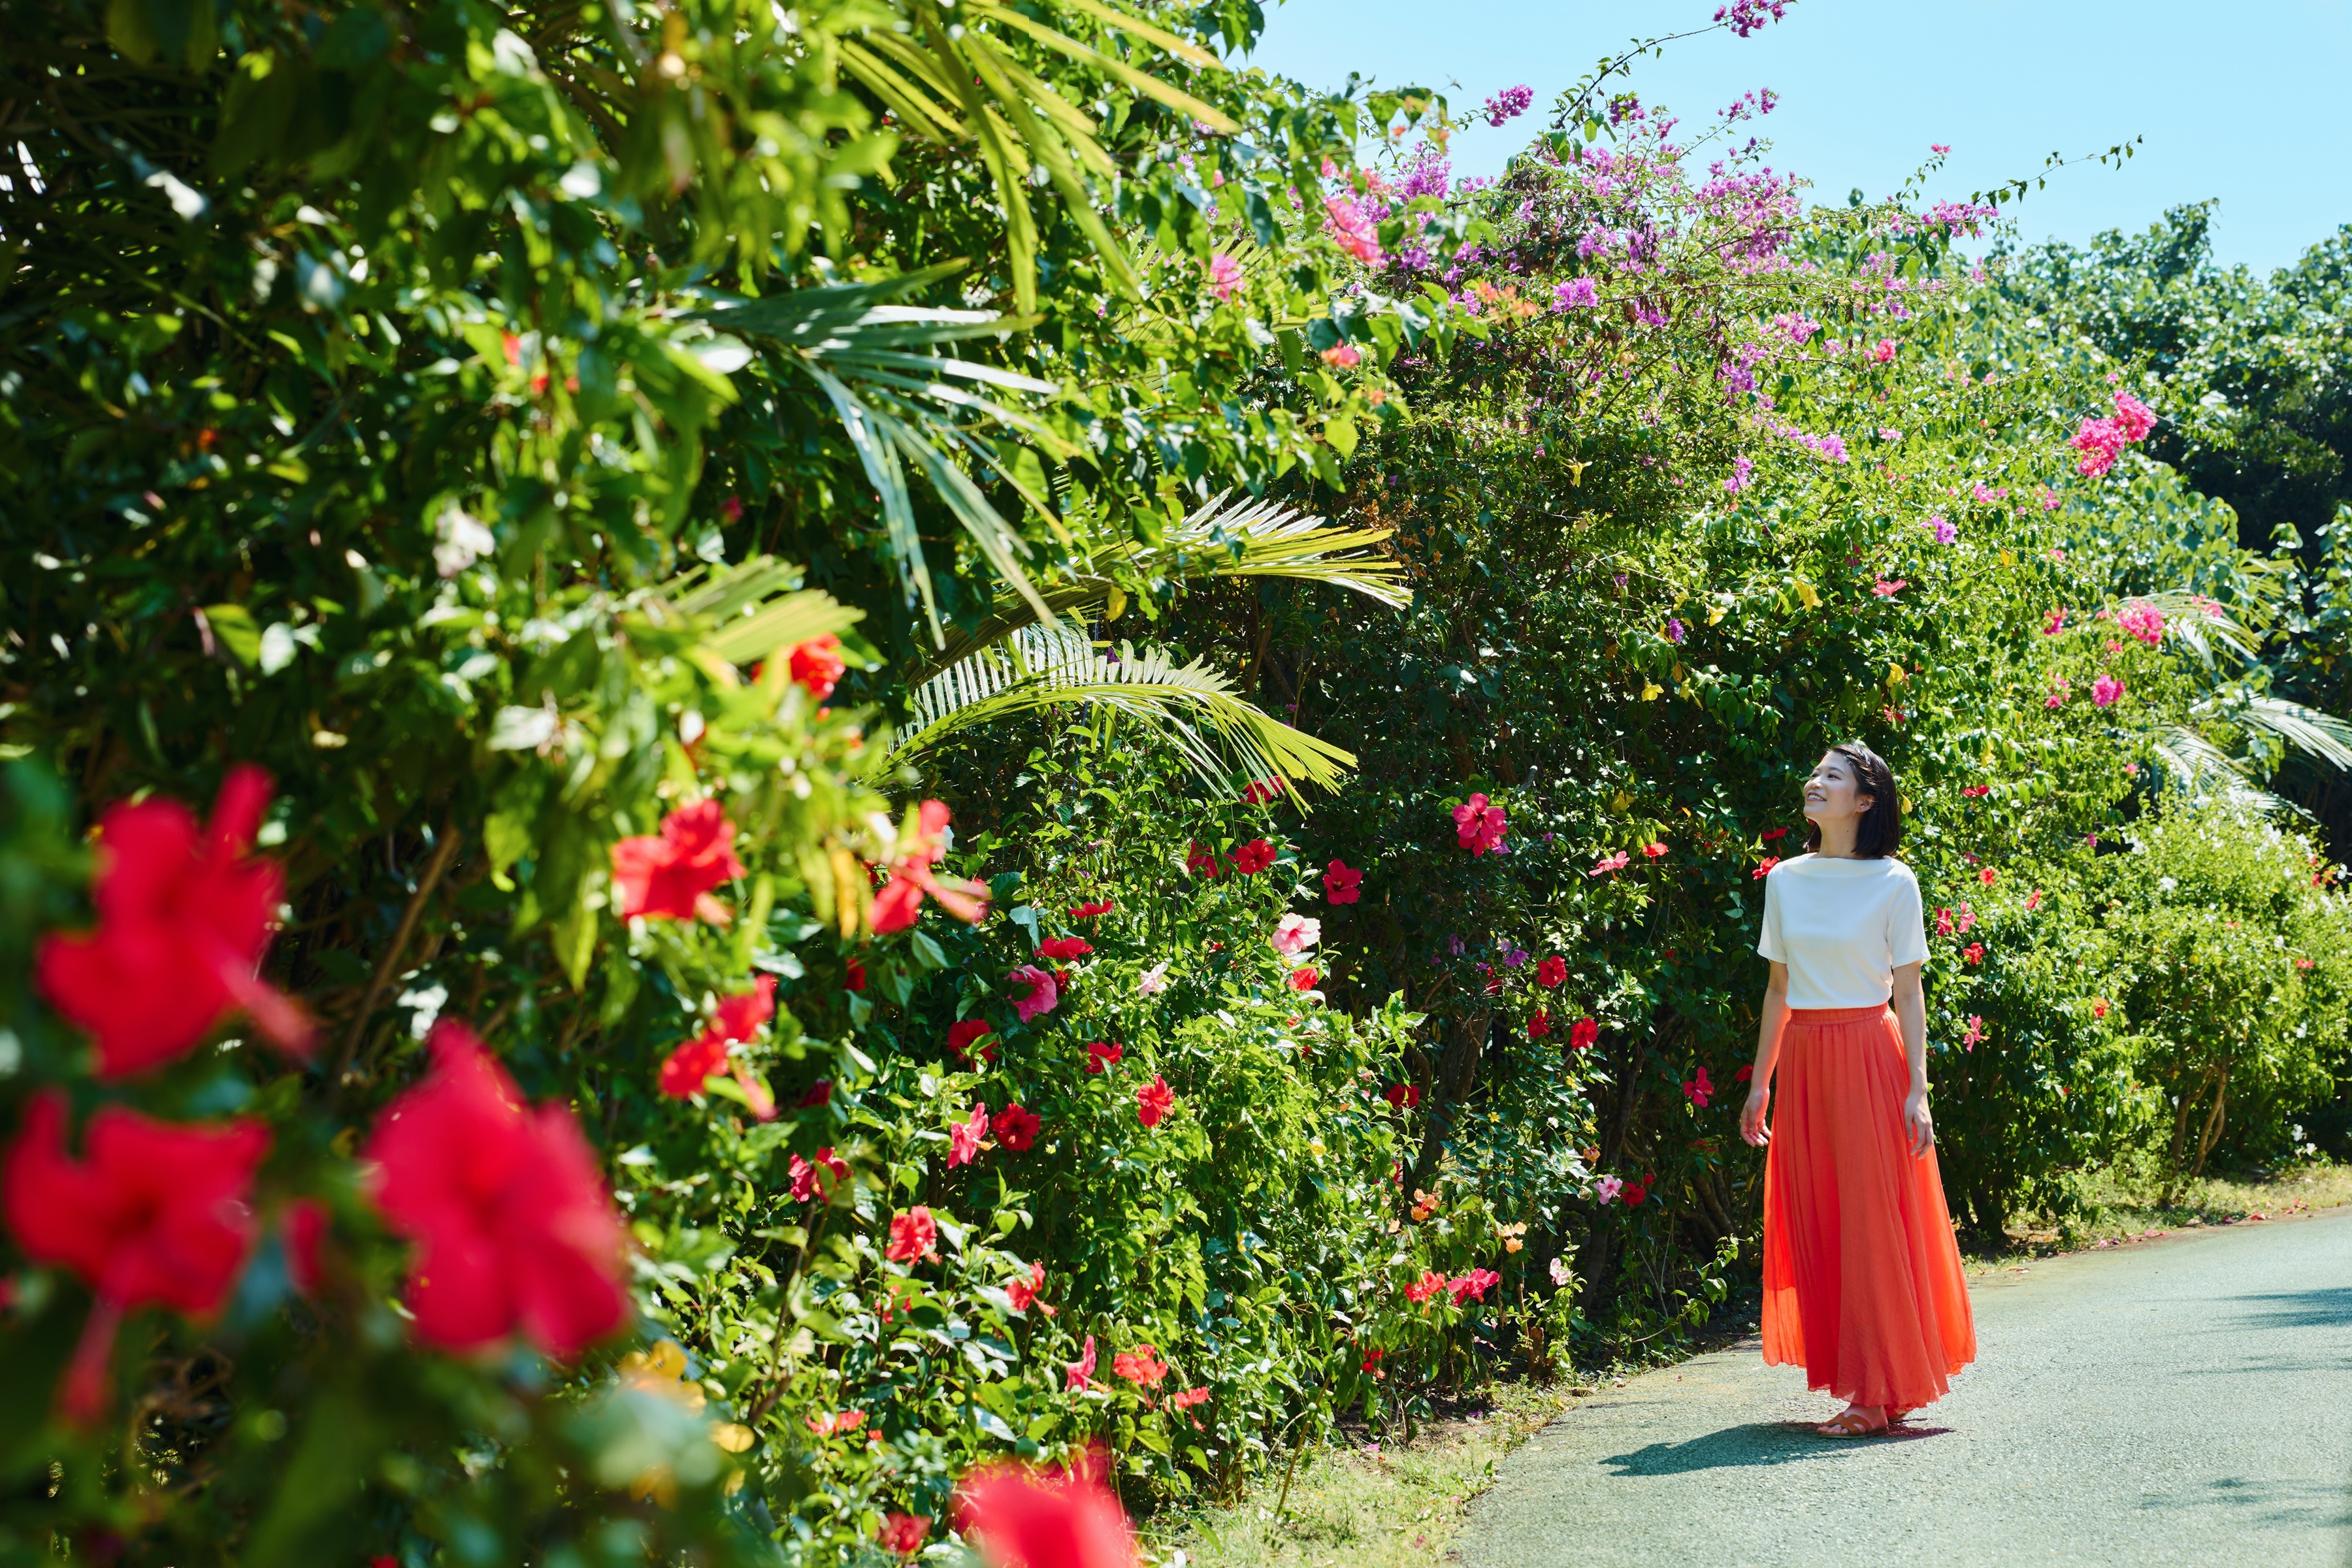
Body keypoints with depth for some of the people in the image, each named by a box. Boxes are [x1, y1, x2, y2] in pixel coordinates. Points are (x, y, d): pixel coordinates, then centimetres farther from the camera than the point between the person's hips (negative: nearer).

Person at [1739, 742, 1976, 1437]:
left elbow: (1909, 994, -3)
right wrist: (1760, 1084, 13)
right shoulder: (1784, 880, 10)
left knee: (1874, 1220, -4)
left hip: (1870, 1058, -5)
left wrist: (1918, 1091, -9)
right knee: (1814, 1223, 4)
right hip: (1803, 1059, 5)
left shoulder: (1893, 883, -2)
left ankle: (1884, 1391, 2)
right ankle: (1852, 1378, 13)